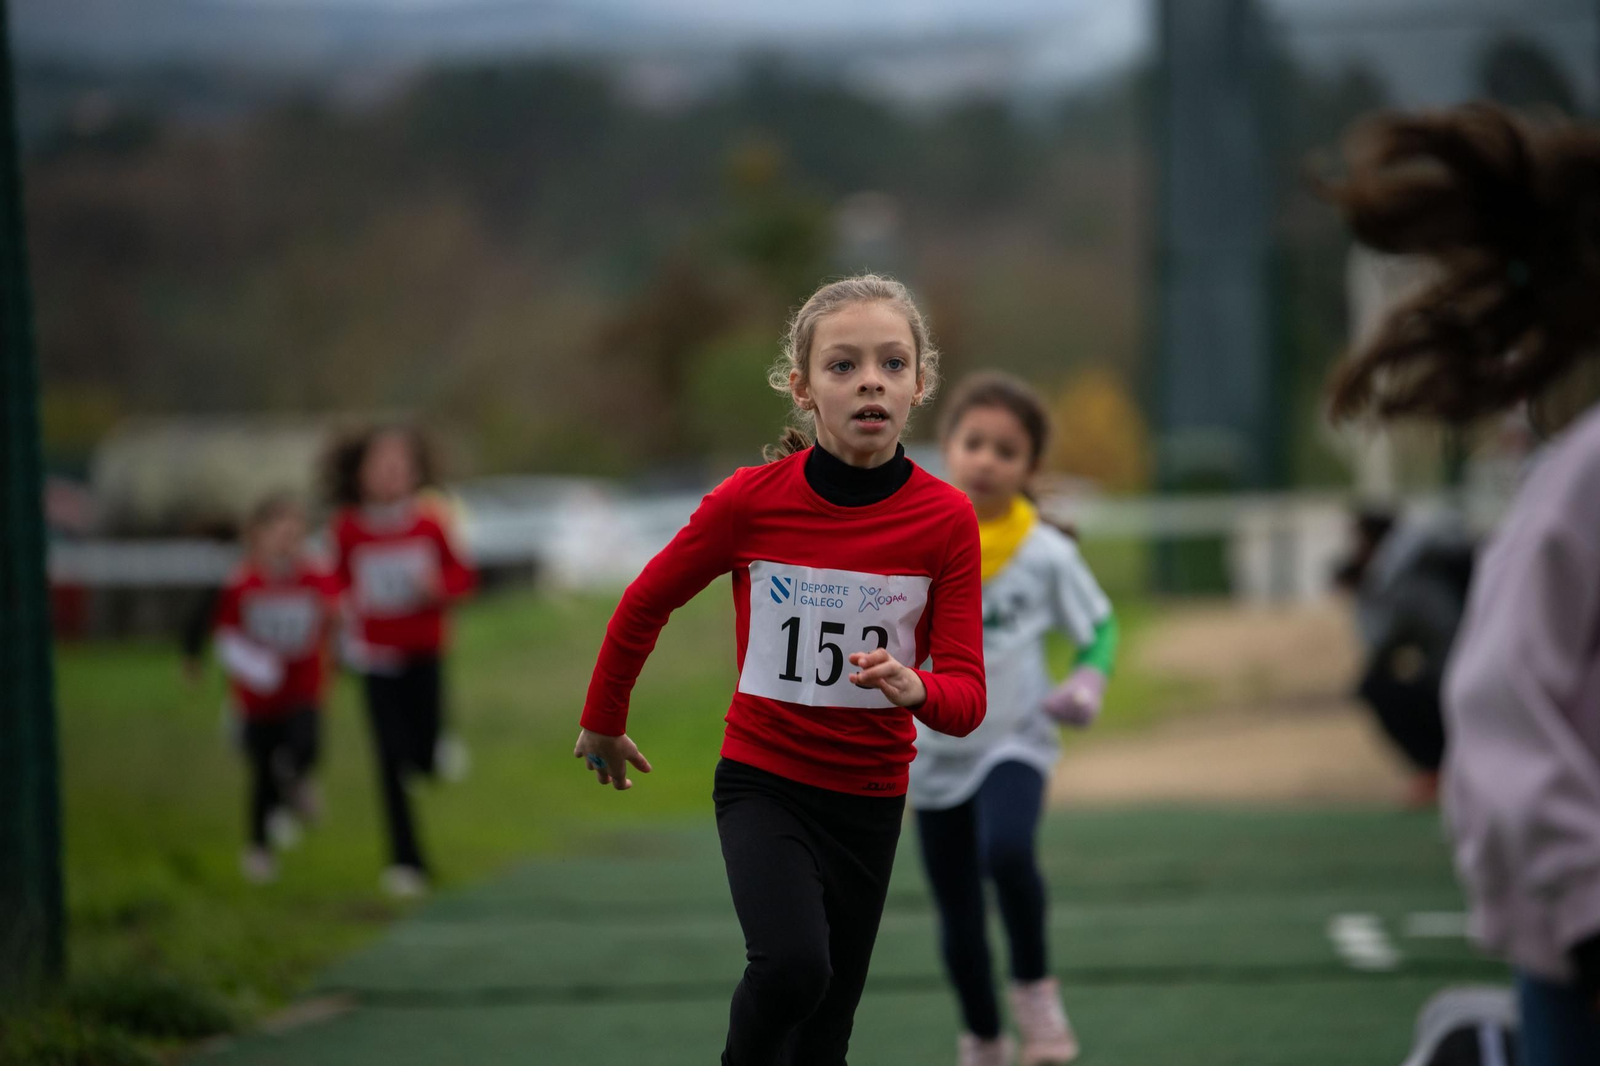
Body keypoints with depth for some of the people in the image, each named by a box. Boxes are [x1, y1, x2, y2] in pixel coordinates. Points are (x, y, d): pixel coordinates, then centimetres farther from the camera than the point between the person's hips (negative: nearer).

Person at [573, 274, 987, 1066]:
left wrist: (914, 689, -34)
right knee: (793, 965, -28)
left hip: (871, 798, 2)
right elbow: (644, 606, 3)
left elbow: (966, 697, -11)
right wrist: (602, 724, 15)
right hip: (763, 783, -2)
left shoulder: (946, 519, -11)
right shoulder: (750, 502, -14)